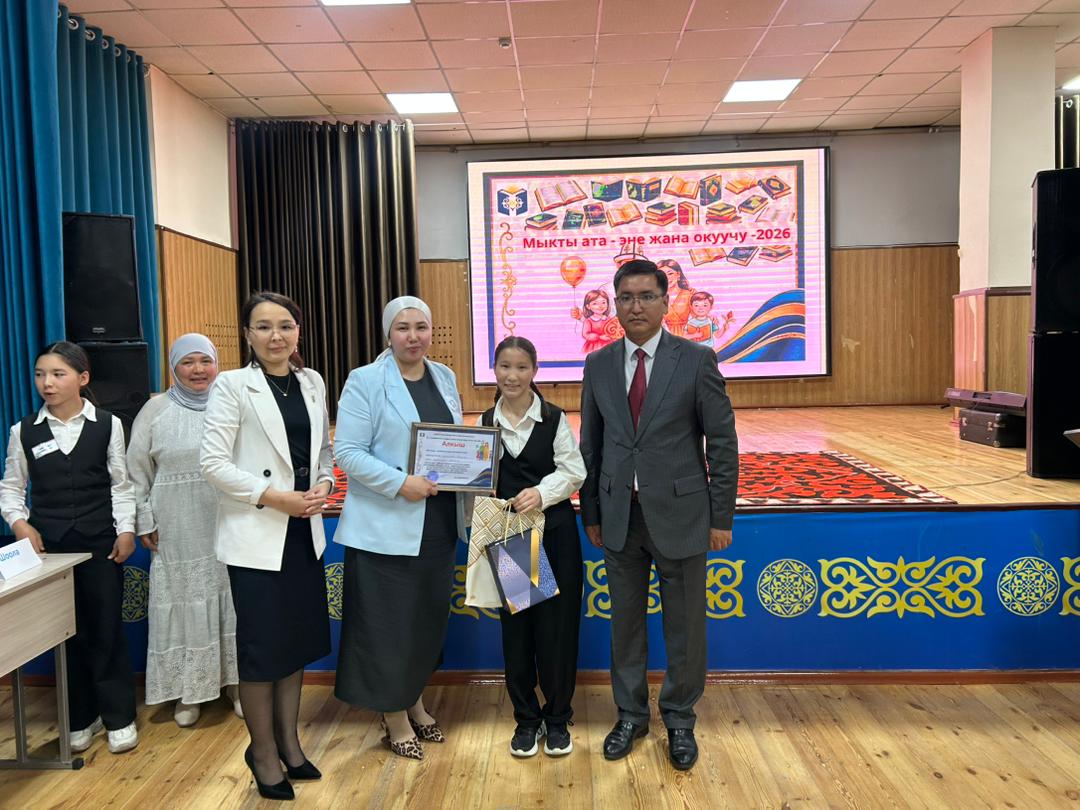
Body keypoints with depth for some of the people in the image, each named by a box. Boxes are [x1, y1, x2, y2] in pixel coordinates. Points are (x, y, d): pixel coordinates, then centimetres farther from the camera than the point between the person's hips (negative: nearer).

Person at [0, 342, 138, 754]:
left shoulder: (107, 425, 0)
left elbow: (120, 484, 2)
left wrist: (126, 530, -6)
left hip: (99, 542, -1)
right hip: (49, 544, 2)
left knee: (106, 629, 3)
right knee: (66, 631, 9)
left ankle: (118, 717, 16)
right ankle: (80, 719, 23)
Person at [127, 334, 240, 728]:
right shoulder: (156, 410, 3)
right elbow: (137, 471, 6)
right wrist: (144, 521, 3)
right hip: (179, 530, 0)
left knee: (232, 599, 7)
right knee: (185, 602, 6)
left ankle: (236, 682, 22)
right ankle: (188, 691, 20)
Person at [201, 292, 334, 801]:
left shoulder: (312, 382, 7)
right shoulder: (232, 386, -8)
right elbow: (213, 463, -12)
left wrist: (323, 486, -4)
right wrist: (275, 497, -17)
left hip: (304, 531, 5)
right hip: (255, 534, -5)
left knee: (297, 639, 14)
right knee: (261, 645, 5)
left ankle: (288, 741, 32)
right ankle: (263, 752, 25)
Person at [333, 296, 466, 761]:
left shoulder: (444, 378, 10)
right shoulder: (364, 381, -8)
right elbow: (347, 451, -13)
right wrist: (401, 483, -23)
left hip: (439, 523, 6)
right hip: (386, 525, -6)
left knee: (429, 617, 16)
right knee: (389, 622, 4)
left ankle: (414, 703, 35)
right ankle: (395, 719, 22)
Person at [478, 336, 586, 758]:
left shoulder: (554, 418, -5)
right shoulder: (486, 421, 4)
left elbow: (573, 472, -6)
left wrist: (541, 492, -22)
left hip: (554, 533, -2)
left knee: (556, 627, 4)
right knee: (515, 627, 10)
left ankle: (557, 719, 23)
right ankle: (526, 718, 26)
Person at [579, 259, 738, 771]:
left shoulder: (696, 360, -6)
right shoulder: (598, 365, 4)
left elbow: (722, 442, -4)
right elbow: (591, 445, 8)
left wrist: (722, 517, -5)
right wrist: (591, 513, 8)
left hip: (678, 515, -2)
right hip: (619, 517, 3)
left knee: (685, 626, 10)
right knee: (625, 622, 14)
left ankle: (679, 719, 31)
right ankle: (631, 714, 33)